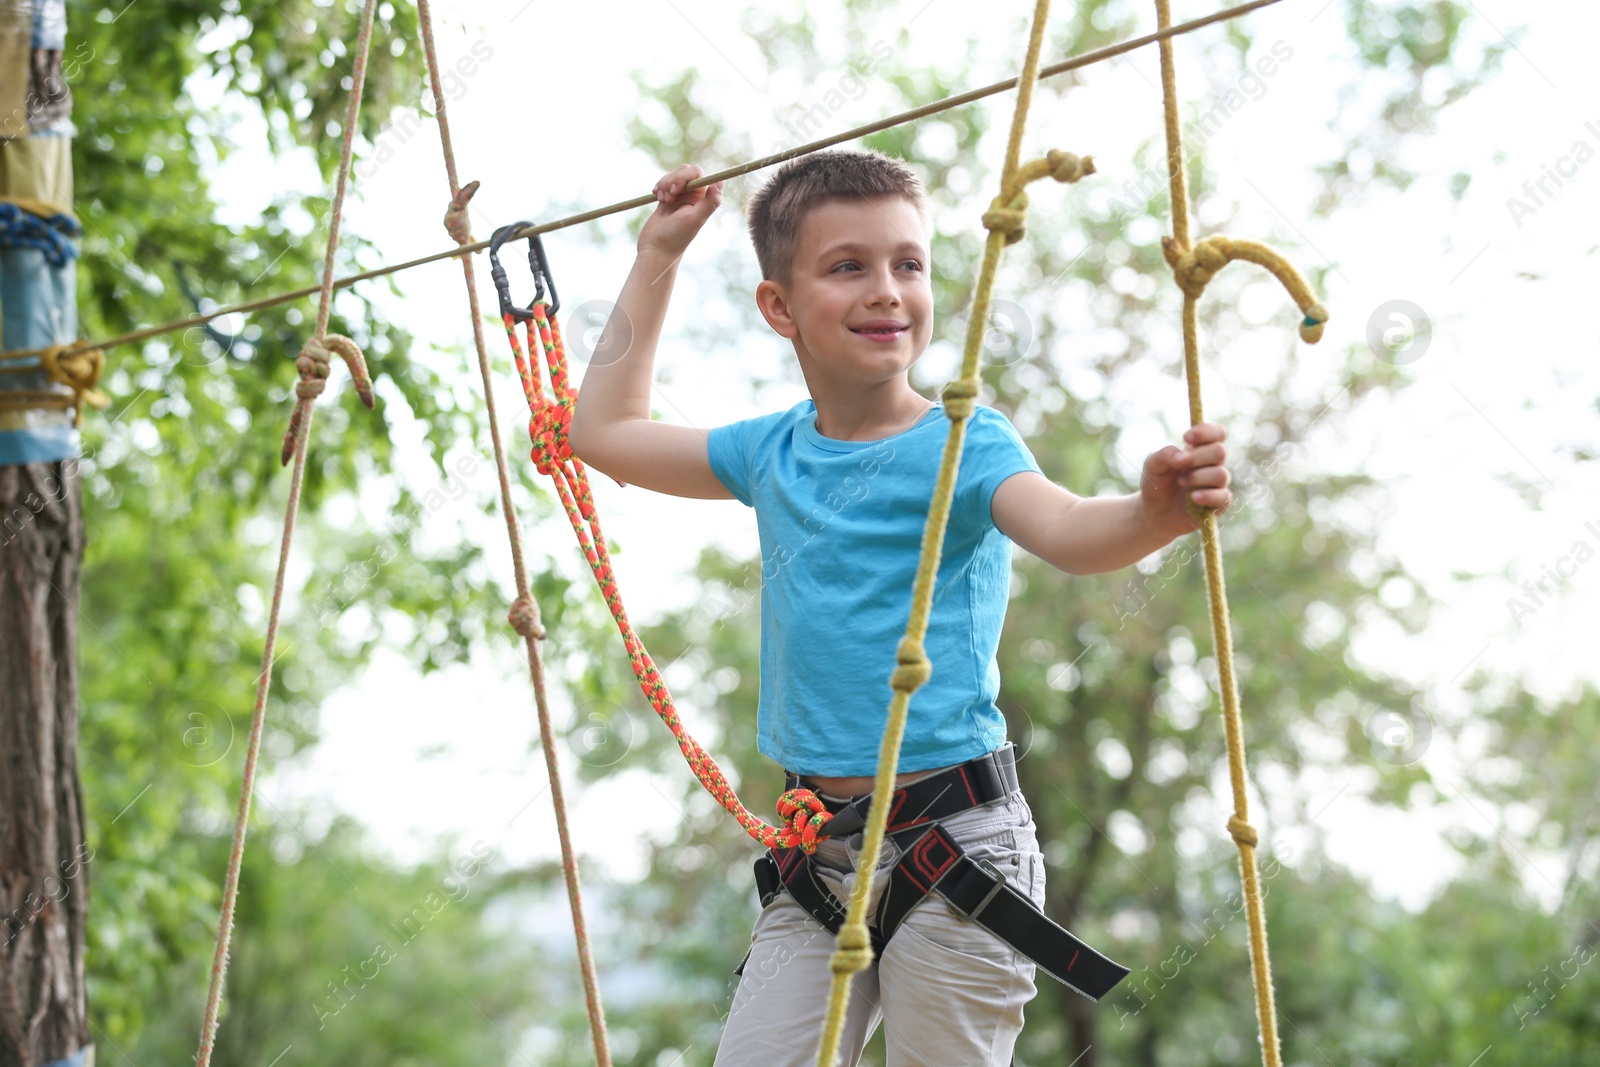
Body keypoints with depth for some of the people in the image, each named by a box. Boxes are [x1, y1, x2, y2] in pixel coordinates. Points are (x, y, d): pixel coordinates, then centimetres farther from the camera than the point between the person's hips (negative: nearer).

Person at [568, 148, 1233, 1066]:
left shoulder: (963, 443, -9)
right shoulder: (773, 453, 8)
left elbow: (1064, 529, -29)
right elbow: (606, 429, 22)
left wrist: (1152, 513, -52)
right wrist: (658, 259, 22)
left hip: (955, 845, -5)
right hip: (818, 852, 6)